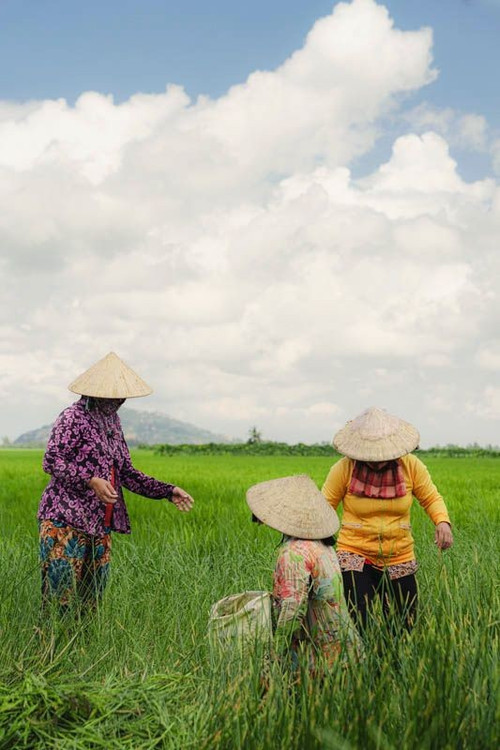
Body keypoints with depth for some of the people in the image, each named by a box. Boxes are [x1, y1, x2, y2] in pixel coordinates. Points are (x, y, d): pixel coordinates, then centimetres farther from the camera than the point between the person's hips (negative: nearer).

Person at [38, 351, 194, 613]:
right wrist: (91, 481, -26)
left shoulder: (112, 420, 16)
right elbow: (51, 461, -15)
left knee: (91, 603, 8)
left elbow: (126, 473, 19)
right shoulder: (74, 417, -6)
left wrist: (168, 491, 11)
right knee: (60, 599, -10)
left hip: (99, 526, 8)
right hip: (66, 522, -8)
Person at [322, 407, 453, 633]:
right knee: (360, 629, -10)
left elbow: (431, 498, 5)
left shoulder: (410, 465, -6)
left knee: (404, 629, 10)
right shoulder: (344, 468, -11)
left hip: (399, 560, 3)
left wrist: (443, 522, -15)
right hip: (355, 557, -2)